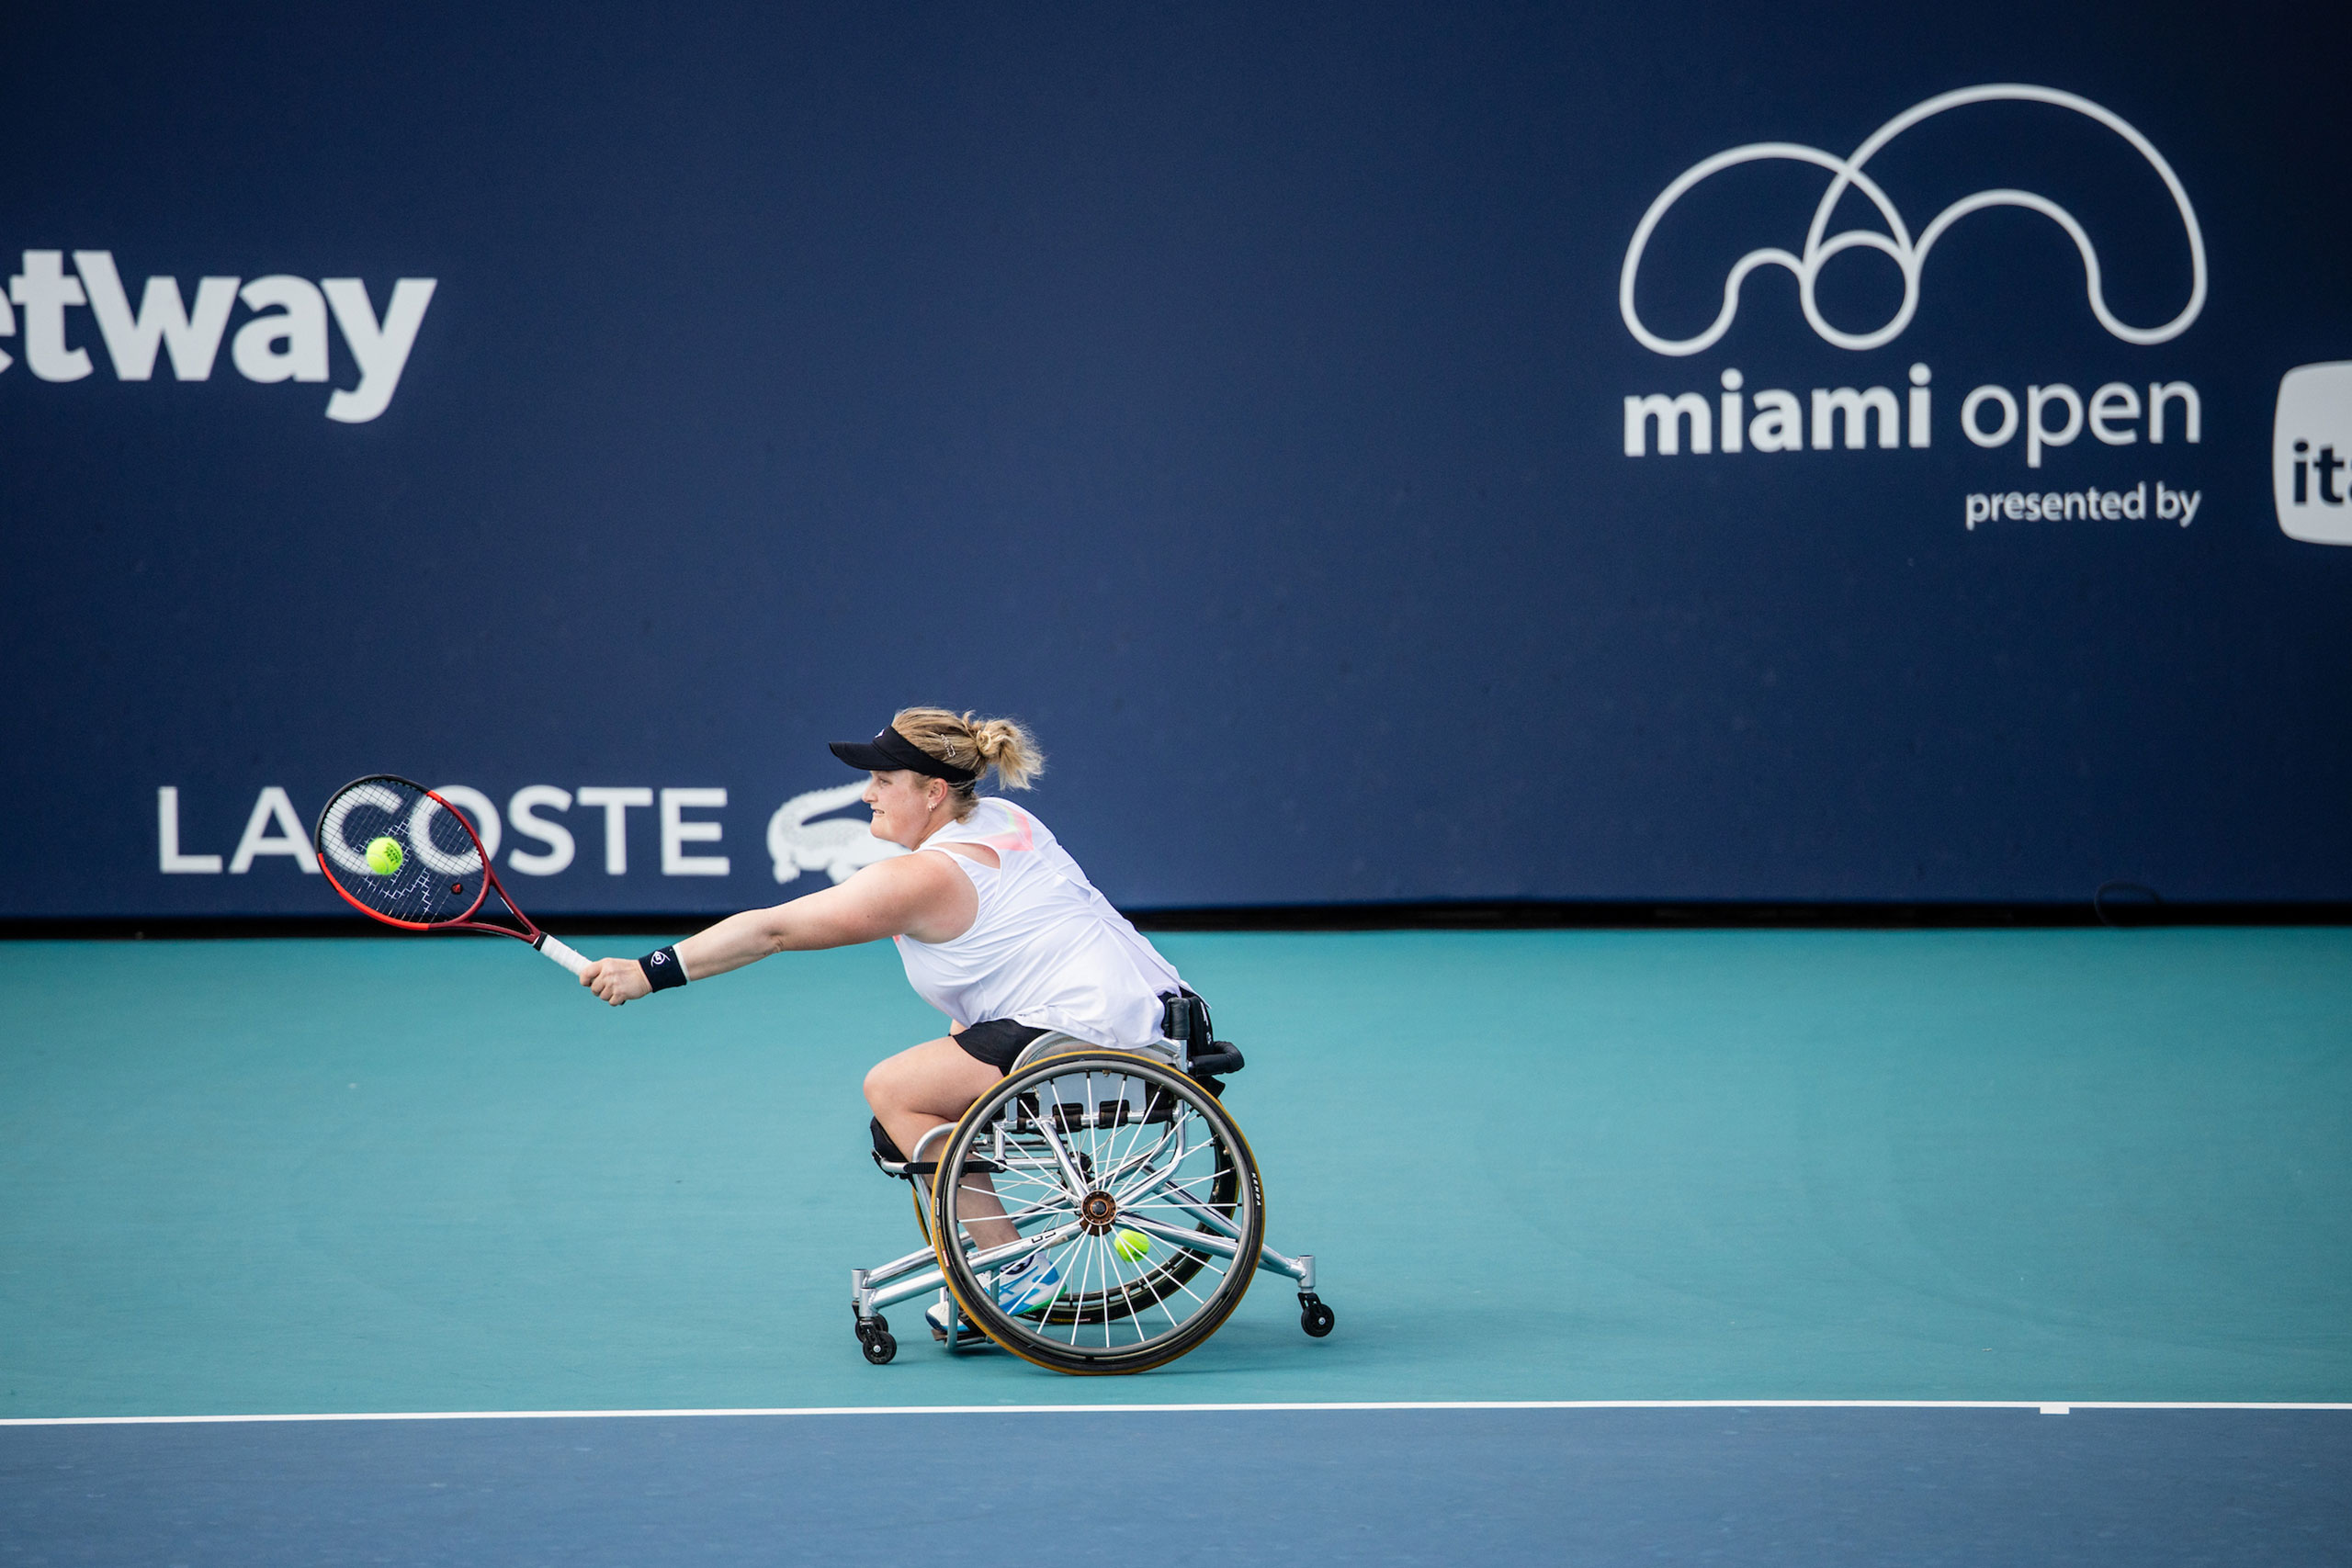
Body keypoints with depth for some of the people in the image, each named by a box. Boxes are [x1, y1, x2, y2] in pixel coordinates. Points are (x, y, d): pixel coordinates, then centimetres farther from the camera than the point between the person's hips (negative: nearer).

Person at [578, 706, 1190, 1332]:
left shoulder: (918, 880, -11)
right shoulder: (1000, 818, 15)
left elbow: (770, 930, -9)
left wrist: (648, 973, -6)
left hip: (1092, 1023, -10)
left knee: (891, 1089, -5)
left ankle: (1018, 1271, -6)